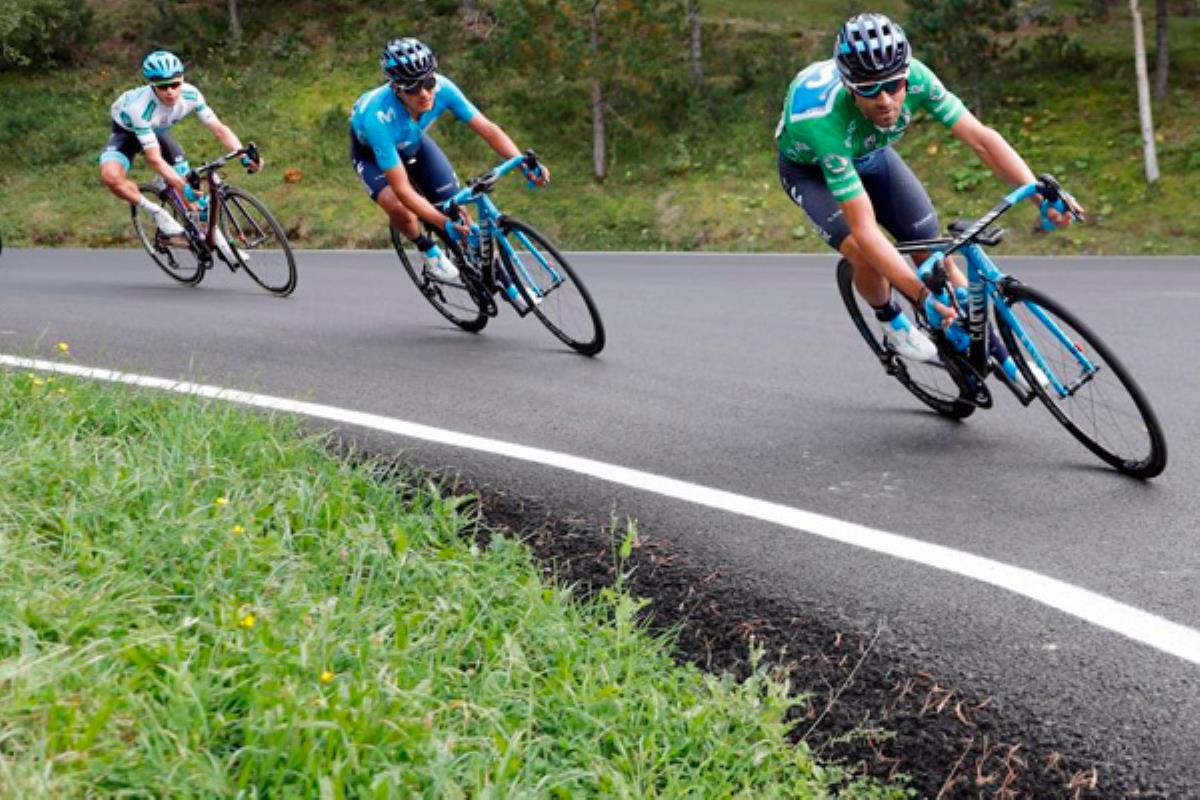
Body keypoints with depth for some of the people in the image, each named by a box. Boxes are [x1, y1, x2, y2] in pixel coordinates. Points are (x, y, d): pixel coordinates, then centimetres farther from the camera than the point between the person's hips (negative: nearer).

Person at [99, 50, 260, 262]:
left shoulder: (190, 95, -29)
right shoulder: (141, 108, -41)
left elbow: (219, 128, -23)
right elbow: (155, 159, -41)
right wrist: (182, 185, -52)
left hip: (158, 130, 4)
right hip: (127, 131, -4)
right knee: (110, 175, -34)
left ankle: (217, 239, 12)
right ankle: (157, 213, -13)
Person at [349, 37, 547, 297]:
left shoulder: (441, 88, -34)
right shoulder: (379, 118, -44)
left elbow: (486, 128, -28)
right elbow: (403, 190, -41)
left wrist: (526, 165, -42)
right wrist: (445, 224, -49)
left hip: (412, 141, 4)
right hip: (371, 151, -4)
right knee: (398, 208, -31)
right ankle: (428, 251, 1)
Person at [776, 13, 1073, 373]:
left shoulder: (914, 77, -33)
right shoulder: (826, 119, -45)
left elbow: (981, 138, -31)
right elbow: (865, 229, -45)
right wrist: (922, 295, -51)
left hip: (868, 153, 4)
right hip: (808, 166, -4)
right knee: (865, 256, -26)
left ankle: (998, 354, 12)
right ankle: (893, 323, 7)